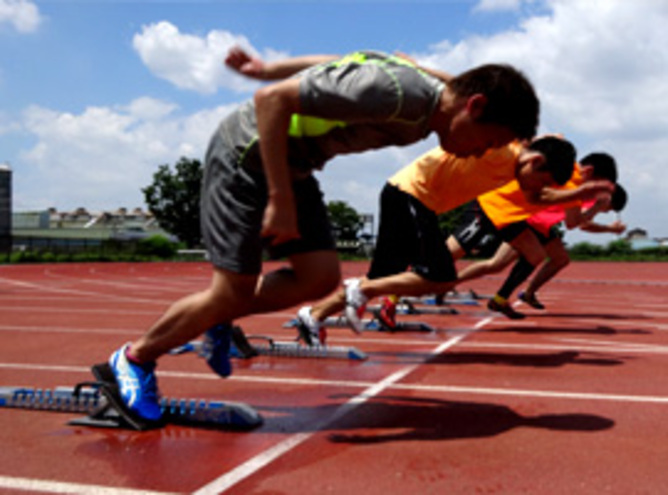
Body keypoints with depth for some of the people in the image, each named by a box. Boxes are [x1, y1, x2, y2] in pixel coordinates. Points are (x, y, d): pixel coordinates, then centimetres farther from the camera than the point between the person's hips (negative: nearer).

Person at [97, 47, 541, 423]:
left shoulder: (422, 116, -1)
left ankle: (218, 322, 20)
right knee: (233, 292, -7)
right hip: (247, 153, -9)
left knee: (321, 278, -2)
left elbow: (332, 65, 13)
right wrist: (280, 202, -31)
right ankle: (134, 359, 16)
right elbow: (271, 100, -32)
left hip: (292, 166, 9)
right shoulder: (391, 92, -32)